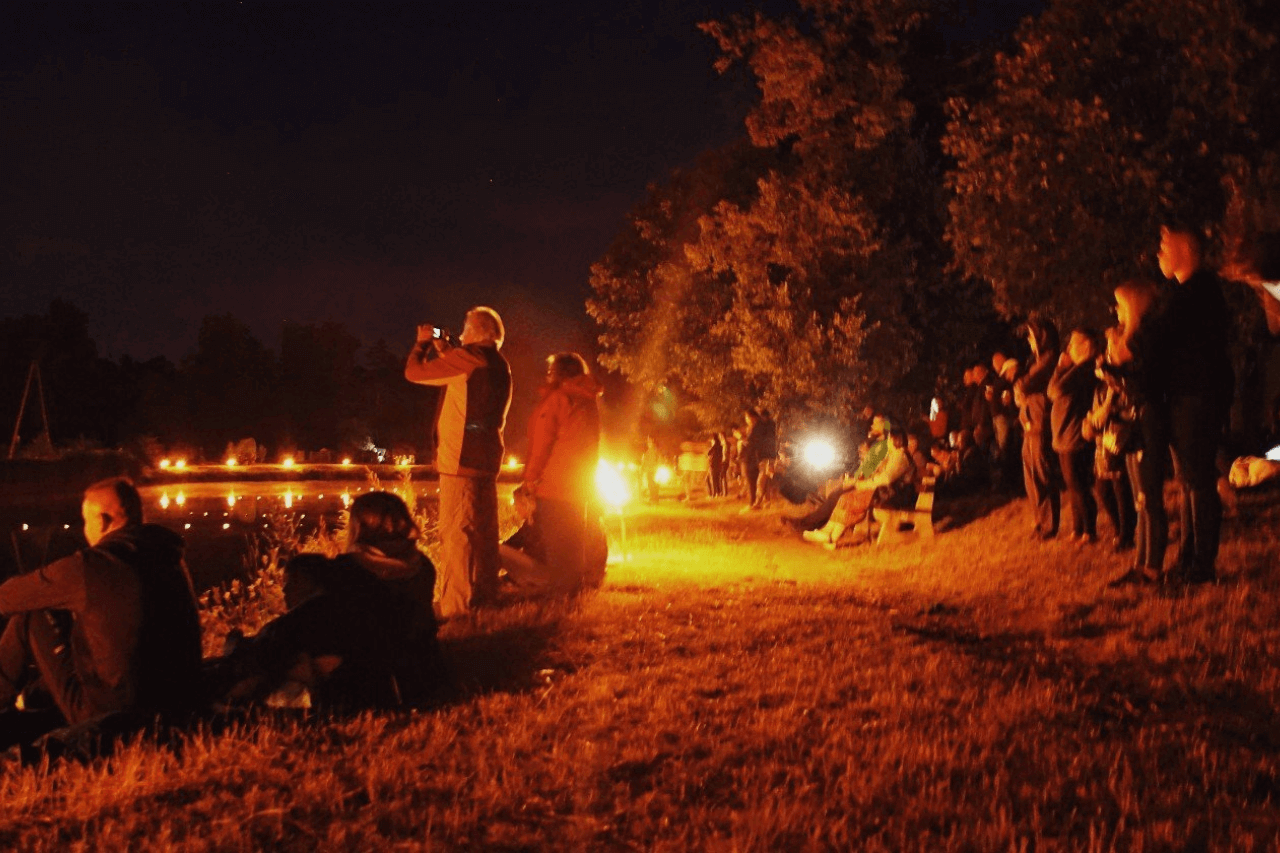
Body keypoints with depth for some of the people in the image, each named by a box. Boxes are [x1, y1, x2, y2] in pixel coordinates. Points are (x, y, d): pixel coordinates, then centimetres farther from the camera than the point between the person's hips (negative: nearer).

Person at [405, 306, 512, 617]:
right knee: (483, 529, 15)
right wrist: (445, 351, 29)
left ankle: (453, 602, -8)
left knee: (455, 532, -8)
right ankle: (484, 591, 22)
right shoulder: (499, 365, 12)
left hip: (460, 458, -9)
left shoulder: (466, 359, -13)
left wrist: (423, 343, 10)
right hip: (487, 459, 9)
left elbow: (414, 372, -7)